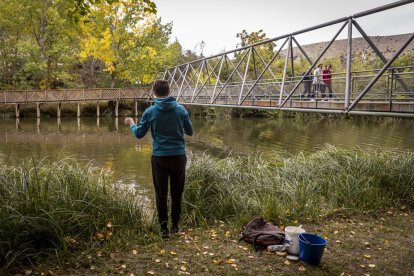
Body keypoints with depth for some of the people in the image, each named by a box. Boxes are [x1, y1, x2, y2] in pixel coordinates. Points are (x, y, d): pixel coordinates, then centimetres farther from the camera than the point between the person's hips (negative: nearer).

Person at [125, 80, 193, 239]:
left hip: (159, 158, -1)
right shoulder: (181, 109, -1)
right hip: (179, 156, 1)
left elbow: (139, 134, 5)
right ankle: (175, 226, 22)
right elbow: (190, 132, 6)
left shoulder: (150, 112, -4)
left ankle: (164, 228, 13)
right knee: (177, 193, 13)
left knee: (161, 194, 9)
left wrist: (131, 124, 25)